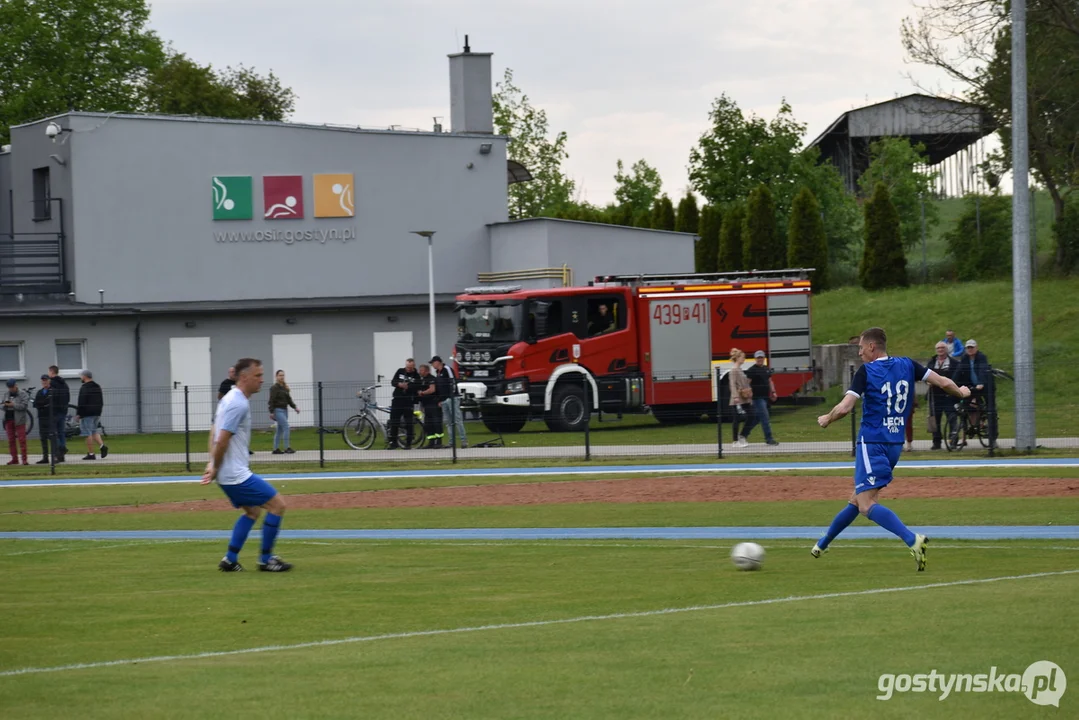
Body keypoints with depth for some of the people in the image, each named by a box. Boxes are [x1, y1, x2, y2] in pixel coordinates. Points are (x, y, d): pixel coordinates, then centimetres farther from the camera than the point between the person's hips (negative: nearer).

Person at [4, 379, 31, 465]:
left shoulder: (23, 395, -4)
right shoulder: (7, 395, 15)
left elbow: (24, 406, -16)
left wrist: (12, 405, -18)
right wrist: (5, 406, -4)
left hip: (19, 420, -6)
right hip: (8, 419, 6)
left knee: (22, 439, -8)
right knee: (11, 440, 8)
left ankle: (24, 459, -7)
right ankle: (14, 459, 14)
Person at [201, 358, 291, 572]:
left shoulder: (230, 399, 12)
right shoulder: (238, 404, -19)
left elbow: (214, 432, 19)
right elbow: (222, 441, -23)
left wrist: (212, 463, 11)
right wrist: (215, 469, -12)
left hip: (230, 474, 10)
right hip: (236, 474, -10)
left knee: (252, 511, 22)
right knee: (277, 505, -4)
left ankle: (230, 560, 19)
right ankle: (266, 559, 3)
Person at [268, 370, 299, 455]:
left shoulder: (285, 388, 14)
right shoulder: (274, 388, -9)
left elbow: (289, 399, 18)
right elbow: (271, 401, -12)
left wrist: (295, 407, 7)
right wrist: (271, 412, -16)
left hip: (284, 410, 8)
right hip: (278, 410, -8)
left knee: (280, 430, 10)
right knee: (286, 427, -16)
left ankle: (276, 449, 15)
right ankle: (287, 448, -16)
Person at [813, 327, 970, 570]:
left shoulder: (866, 372, -10)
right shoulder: (907, 365, 6)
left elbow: (844, 408, -17)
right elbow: (943, 383, 6)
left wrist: (826, 420, 4)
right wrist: (960, 392, 28)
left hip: (872, 443, -8)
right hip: (895, 444, 8)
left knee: (867, 505, -14)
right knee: (857, 500, 19)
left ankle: (913, 539, -33)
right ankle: (822, 544, 34)